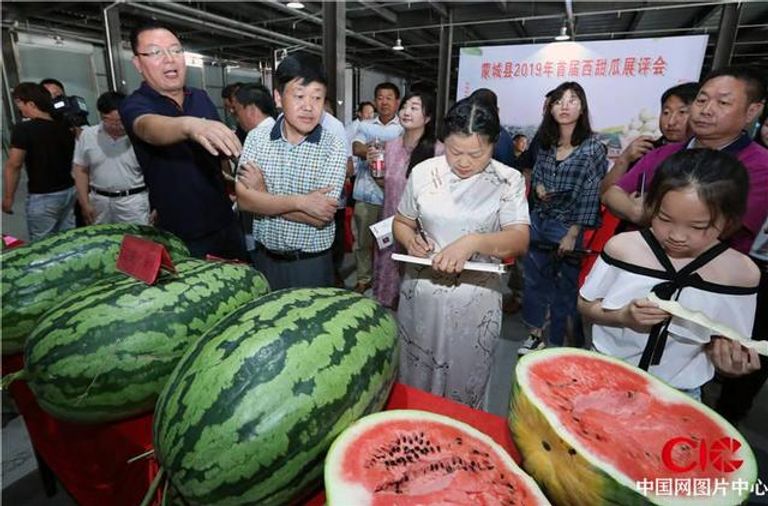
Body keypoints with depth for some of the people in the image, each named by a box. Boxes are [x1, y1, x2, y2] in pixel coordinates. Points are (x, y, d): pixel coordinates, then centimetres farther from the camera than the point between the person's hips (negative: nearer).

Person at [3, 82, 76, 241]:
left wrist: (8, 197, -6)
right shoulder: (64, 126, 4)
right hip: (68, 191, 6)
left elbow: (13, 165, -12)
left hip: (42, 197, -6)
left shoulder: (23, 129, -13)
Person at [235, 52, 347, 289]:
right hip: (265, 258, 3)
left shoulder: (334, 147, -13)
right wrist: (300, 202, -23)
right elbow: (243, 199, -12)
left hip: (312, 263, -3)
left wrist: (263, 195, -13)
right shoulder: (256, 138, -3)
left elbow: (321, 217, -19)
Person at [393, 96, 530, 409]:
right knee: (413, 383, 20)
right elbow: (401, 222, 9)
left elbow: (519, 239, -14)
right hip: (420, 295, 2)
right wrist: (410, 240, -14)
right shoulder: (423, 173, -2)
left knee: (465, 389, 15)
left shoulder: (508, 181, -6)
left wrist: (473, 242, -32)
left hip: (475, 302, -1)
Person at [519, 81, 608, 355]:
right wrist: (538, 187, -6)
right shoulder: (547, 143, 5)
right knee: (532, 279, 14)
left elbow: (590, 196, -12)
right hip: (539, 222, 5)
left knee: (563, 289, 7)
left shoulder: (593, 148, -10)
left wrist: (572, 234, -14)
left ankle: (558, 343, 26)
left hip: (568, 227, -5)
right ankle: (535, 334, 33)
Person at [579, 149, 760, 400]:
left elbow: (723, 343, -1)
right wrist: (623, 316, -23)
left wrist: (730, 360, -22)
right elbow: (585, 304, -5)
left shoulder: (741, 274, -12)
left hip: (678, 393, 0)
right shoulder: (623, 247, -15)